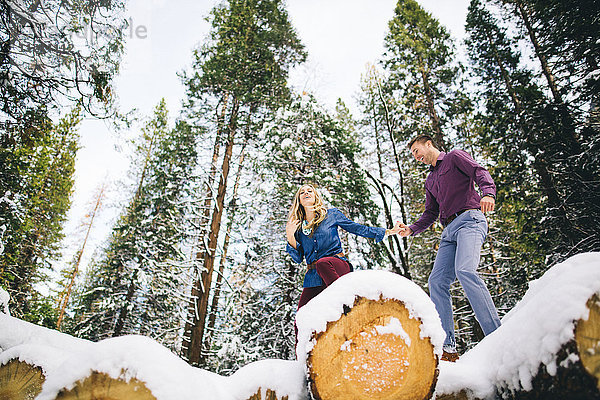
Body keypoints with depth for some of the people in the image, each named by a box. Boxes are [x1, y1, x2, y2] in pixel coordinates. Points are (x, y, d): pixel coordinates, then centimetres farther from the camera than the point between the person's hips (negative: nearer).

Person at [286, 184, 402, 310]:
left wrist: (389, 232, 11)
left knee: (322, 263, -38)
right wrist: (290, 236, -6)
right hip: (313, 276, 3)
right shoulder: (297, 226, 15)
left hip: (337, 264, -3)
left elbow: (358, 229, 13)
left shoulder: (331, 214, 11)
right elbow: (298, 258, 10)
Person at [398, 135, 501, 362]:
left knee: (465, 271, -29)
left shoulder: (455, 157, 12)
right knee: (436, 281, -8)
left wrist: (488, 193, -27)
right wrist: (411, 229, 11)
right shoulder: (430, 181, 30)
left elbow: (480, 172, -6)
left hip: (469, 219, -7)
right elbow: (430, 214, 27)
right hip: (449, 231, 7)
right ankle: (448, 347, -6)